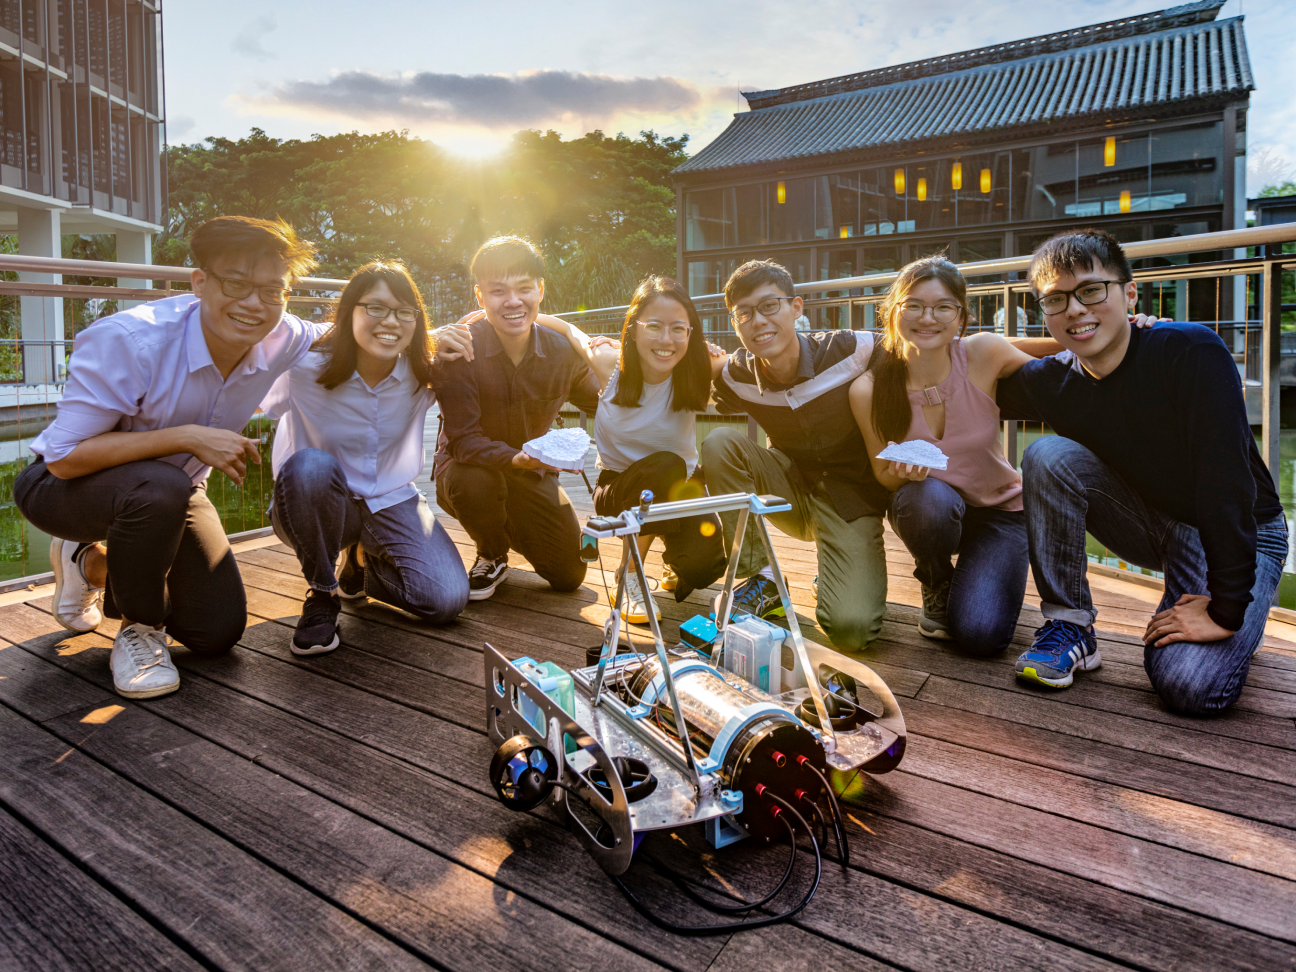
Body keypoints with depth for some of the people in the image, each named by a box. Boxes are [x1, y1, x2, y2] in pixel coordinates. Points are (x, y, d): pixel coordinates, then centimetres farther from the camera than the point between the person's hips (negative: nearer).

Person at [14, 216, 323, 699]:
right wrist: (188, 437, -37)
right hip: (63, 486, -5)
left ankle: (92, 564, 27)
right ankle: (140, 628, -10)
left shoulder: (283, 341, -17)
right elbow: (64, 458, -30)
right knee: (160, 488, -41)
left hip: (169, 489, 6)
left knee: (219, 632, 2)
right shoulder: (127, 341, -33)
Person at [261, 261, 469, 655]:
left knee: (446, 599, -17)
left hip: (392, 502, 3)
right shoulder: (305, 367, -19)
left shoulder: (424, 373, -10)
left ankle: (360, 563, 18)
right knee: (310, 466, -38)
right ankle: (322, 592, -11)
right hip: (320, 502, -2)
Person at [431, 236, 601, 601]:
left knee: (570, 576, -5)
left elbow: (602, 407, 3)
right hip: (471, 465, -3)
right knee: (471, 480, -40)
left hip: (531, 475, 3)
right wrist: (515, 458, -47)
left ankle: (515, 531, 30)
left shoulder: (563, 351, -13)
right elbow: (463, 441, -28)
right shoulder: (458, 351, -24)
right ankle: (491, 557, -4)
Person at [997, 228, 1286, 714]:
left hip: (1242, 532, -3)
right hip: (1150, 523, 4)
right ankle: (1070, 628, -12)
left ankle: (1236, 627, 13)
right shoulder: (1049, 382, -12)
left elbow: (1227, 481, -29)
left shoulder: (1192, 352, -25)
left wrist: (1226, 610, -29)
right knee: (1048, 455, -23)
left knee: (1191, 687, -25)